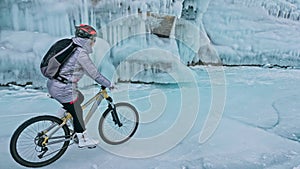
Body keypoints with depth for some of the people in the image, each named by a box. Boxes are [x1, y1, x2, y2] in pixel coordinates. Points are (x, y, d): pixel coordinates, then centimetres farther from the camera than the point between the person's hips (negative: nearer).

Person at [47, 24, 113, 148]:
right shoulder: (81, 53, -18)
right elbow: (94, 74, -15)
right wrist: (109, 84, -3)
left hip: (52, 84, 9)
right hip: (63, 88, -9)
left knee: (80, 97, 26)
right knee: (77, 113, 7)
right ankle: (83, 140, 23)